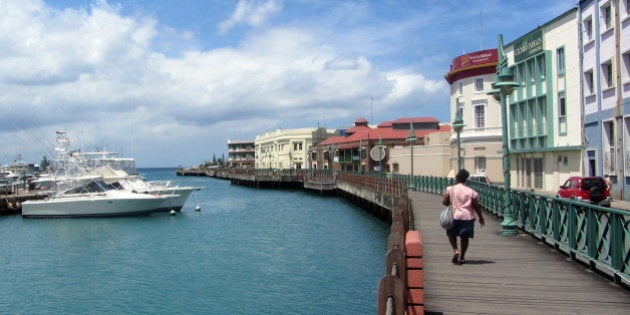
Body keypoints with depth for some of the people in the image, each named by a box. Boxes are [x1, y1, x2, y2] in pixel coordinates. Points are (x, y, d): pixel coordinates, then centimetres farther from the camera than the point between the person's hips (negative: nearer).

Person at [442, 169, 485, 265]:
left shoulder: (450, 189, -5)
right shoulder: (471, 191, -2)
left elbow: (445, 202, -5)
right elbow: (476, 206, -2)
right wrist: (481, 217, 9)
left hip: (454, 216, -1)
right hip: (467, 217, 1)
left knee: (452, 234, 16)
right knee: (465, 237, 11)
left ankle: (455, 250, -6)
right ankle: (462, 257, 13)